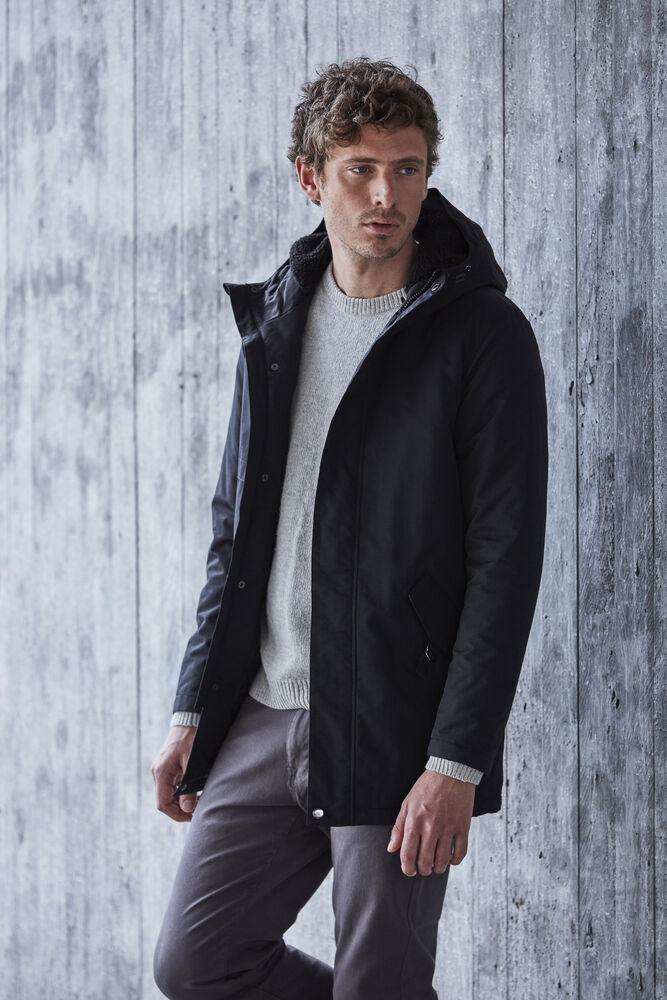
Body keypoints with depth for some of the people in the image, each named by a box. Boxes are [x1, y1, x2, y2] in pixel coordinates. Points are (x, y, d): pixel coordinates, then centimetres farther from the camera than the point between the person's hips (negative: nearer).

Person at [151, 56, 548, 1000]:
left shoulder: (484, 333, -7)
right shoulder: (275, 320, 11)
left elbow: (506, 557, -12)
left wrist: (457, 762, -18)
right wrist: (193, 710, 11)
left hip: (395, 732, -6)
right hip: (263, 717, 6)